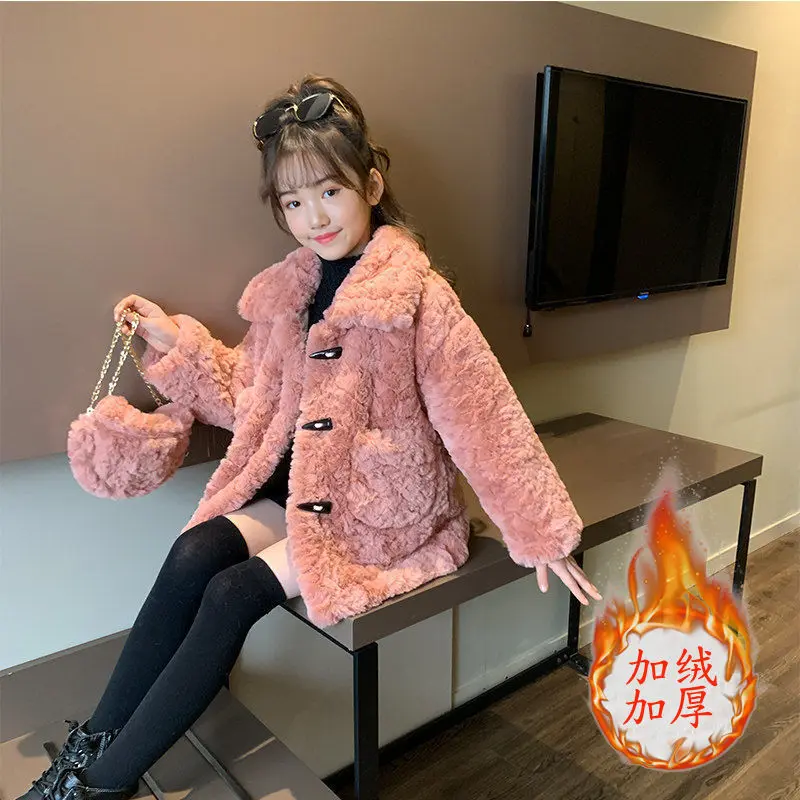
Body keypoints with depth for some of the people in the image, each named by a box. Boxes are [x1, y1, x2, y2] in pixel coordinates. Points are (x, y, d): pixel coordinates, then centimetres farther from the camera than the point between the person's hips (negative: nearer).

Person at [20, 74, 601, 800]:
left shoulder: (418, 297, -17)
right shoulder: (289, 290, 4)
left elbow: (485, 421, -16)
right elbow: (253, 399, 9)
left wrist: (541, 531, -12)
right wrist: (176, 344, 0)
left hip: (384, 507, -6)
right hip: (300, 486, 6)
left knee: (234, 595, -17)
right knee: (193, 556, -16)